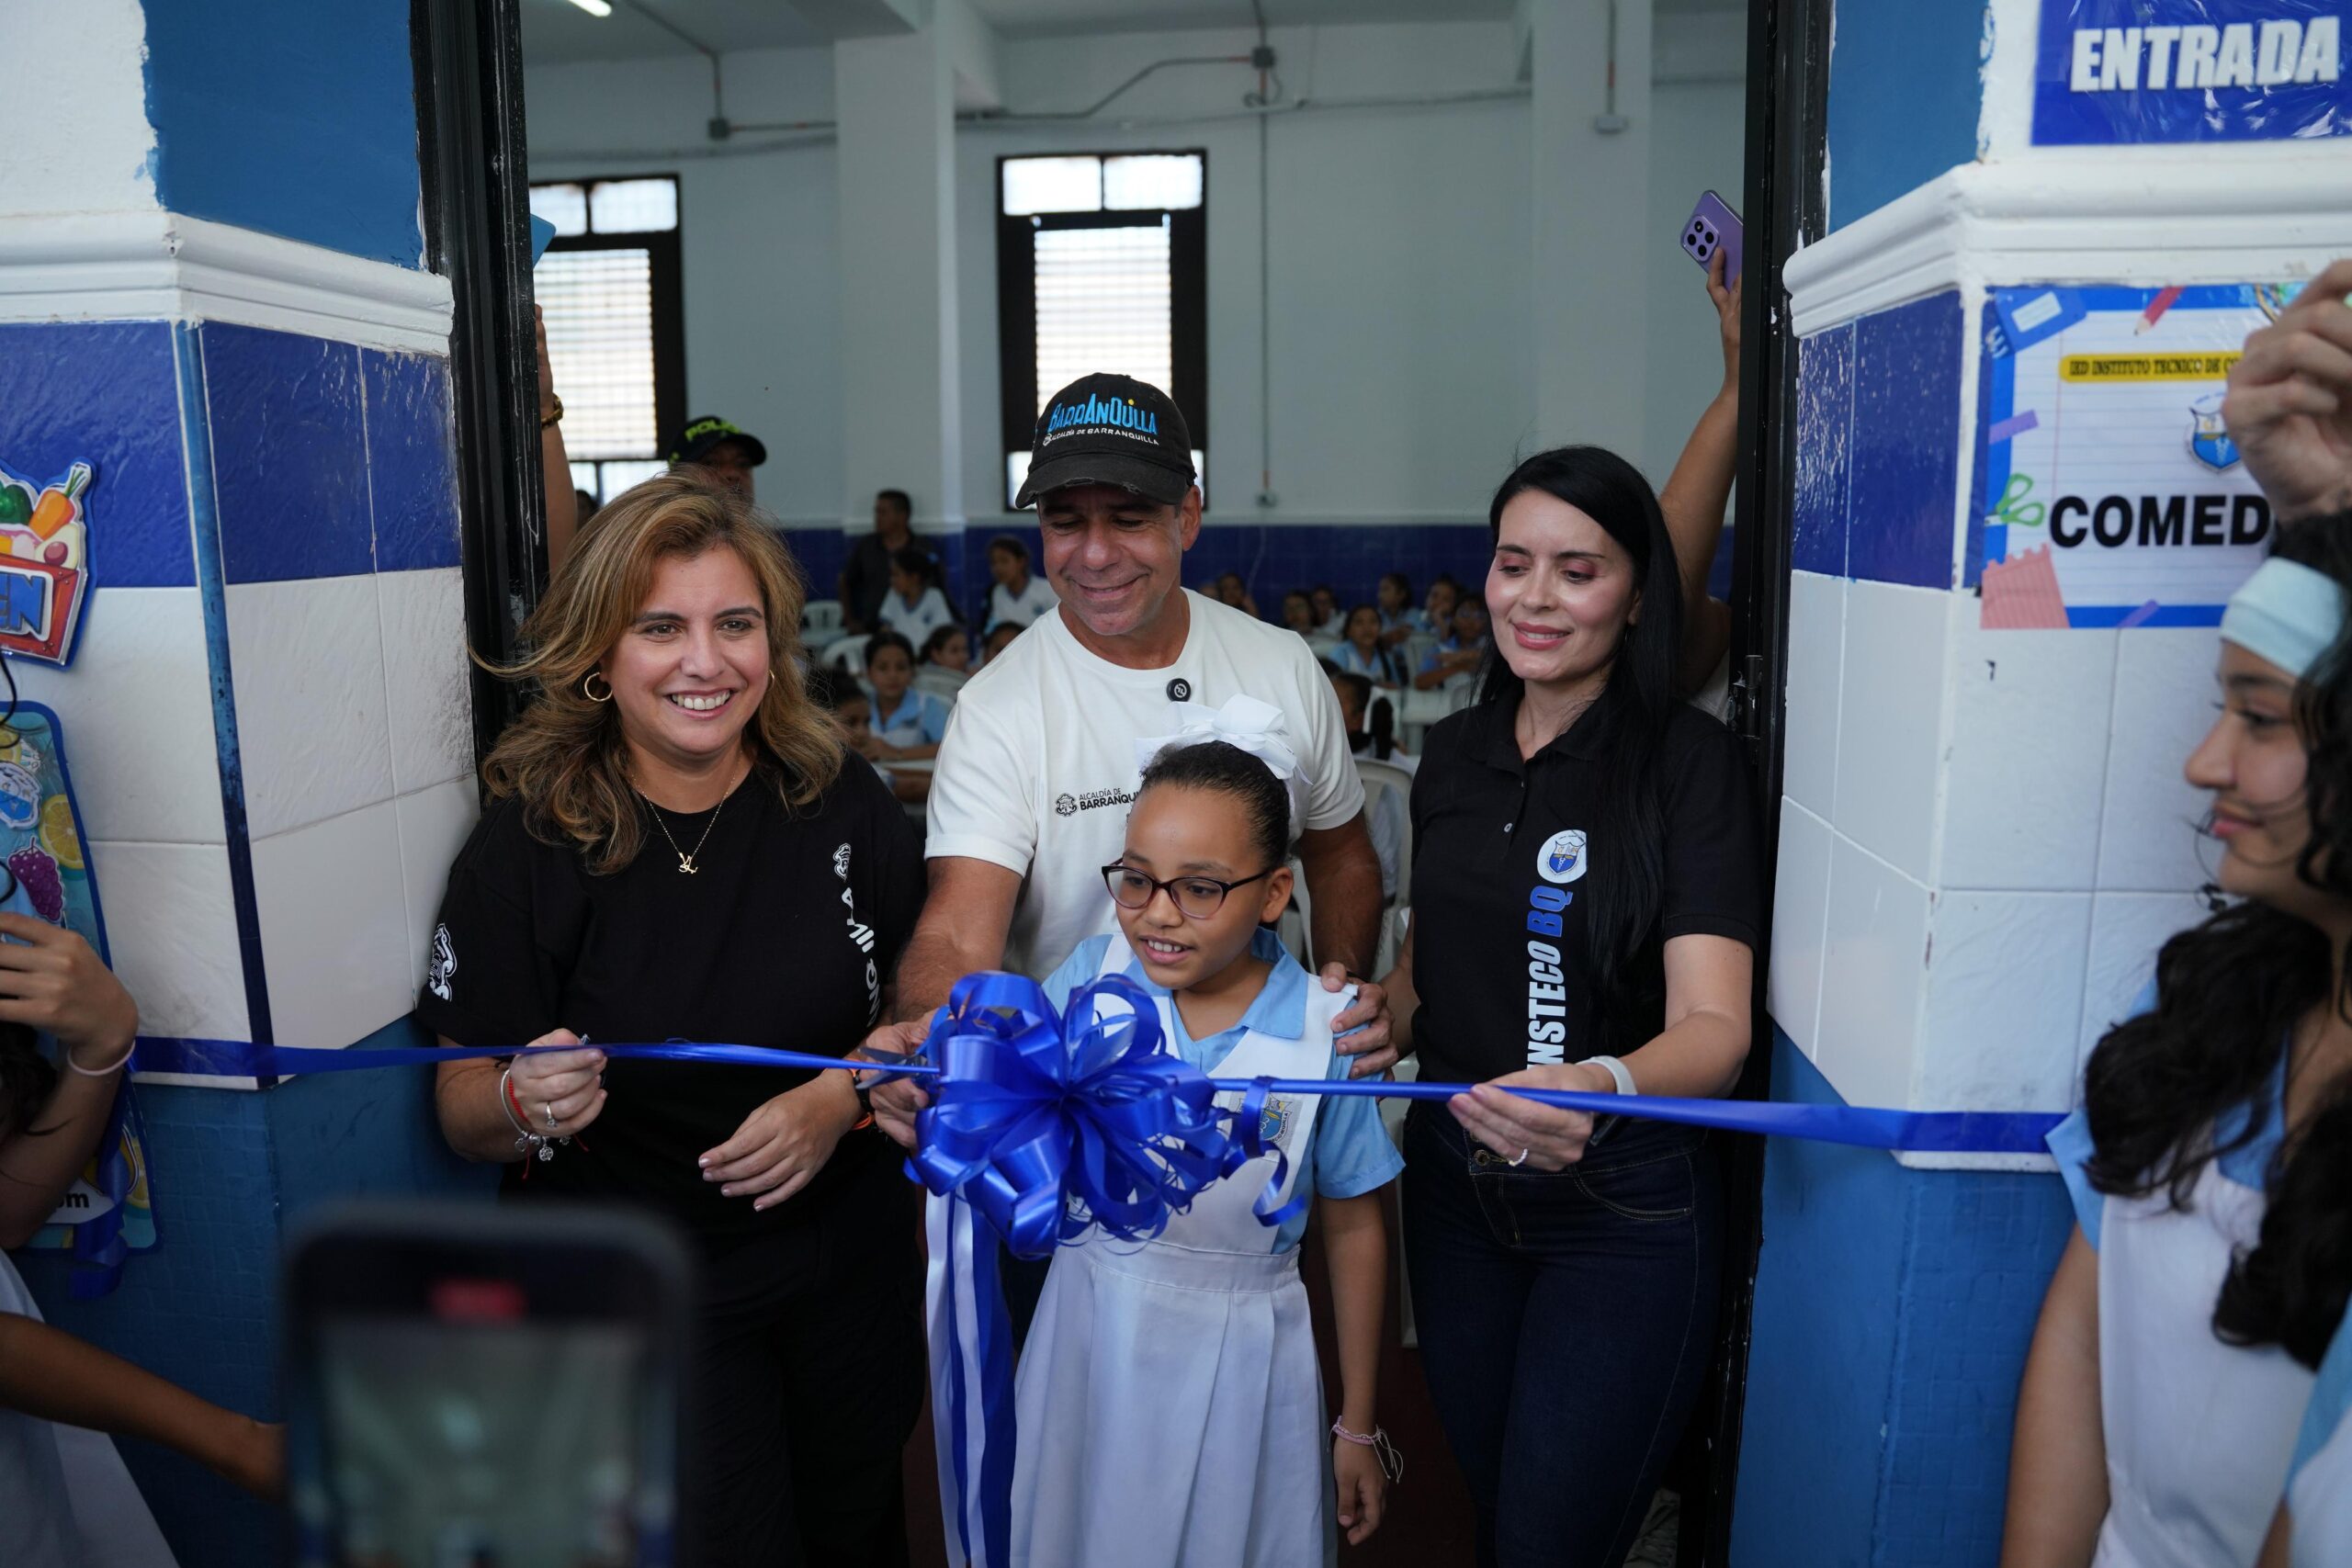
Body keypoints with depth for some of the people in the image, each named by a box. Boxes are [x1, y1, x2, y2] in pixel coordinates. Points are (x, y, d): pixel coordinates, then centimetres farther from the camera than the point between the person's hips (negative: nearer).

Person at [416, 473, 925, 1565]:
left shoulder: (840, 800, -9)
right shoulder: (526, 843, -14)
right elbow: (462, 1107, -9)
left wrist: (841, 1097, -17)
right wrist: (528, 1104, -30)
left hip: (848, 1257, 3)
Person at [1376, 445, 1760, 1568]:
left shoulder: (1689, 761, -14)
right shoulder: (1456, 750, 3)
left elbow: (1714, 1024, -24)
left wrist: (1606, 1085, -44)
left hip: (1623, 1209, -5)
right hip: (1454, 1182, 5)